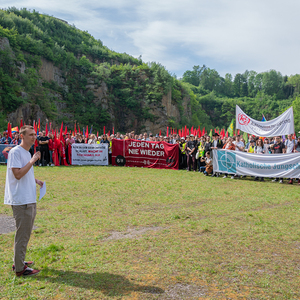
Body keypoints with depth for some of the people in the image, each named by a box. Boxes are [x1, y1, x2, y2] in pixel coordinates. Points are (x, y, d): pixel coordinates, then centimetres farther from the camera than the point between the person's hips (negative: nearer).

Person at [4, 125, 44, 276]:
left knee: (25, 232, 17)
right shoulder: (15, 152, -13)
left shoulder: (27, 152, 16)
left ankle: (19, 261, 30)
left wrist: (36, 181, 12)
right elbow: (17, 174, -21)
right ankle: (19, 268, 7)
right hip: (21, 200, -10)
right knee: (22, 233, -3)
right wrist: (32, 161, -19)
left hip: (30, 199, 10)